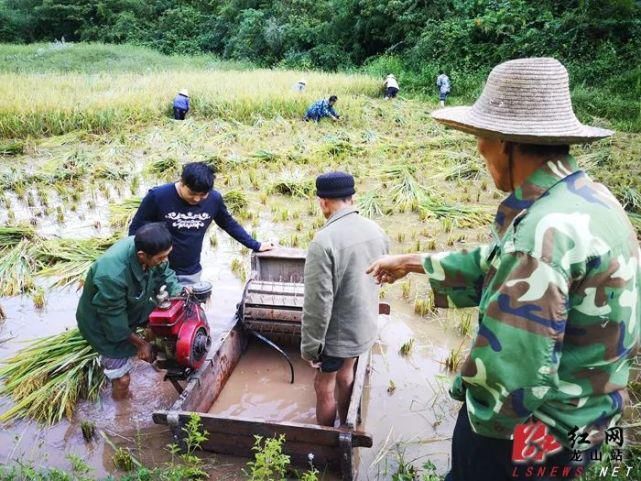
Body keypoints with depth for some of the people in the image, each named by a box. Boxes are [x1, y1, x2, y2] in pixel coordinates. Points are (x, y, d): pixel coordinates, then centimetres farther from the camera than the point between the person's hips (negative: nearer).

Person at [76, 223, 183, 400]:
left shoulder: (148, 248, -24)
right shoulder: (112, 275, -44)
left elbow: (165, 273, -3)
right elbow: (114, 319, -29)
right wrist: (140, 342, -16)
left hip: (131, 307, 7)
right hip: (103, 322, -6)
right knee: (122, 380, 1)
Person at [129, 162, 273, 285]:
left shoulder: (214, 199, -10)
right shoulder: (157, 196, -18)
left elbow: (229, 224, 8)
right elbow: (136, 228, -6)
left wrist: (255, 246, 10)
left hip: (191, 274, 3)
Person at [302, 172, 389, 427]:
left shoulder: (324, 240, -28)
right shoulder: (376, 230, -5)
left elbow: (318, 302, -26)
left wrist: (310, 345, -15)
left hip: (337, 332, -7)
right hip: (365, 326, 7)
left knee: (324, 388, 14)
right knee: (345, 374, 27)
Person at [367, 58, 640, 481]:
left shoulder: (544, 230, -31)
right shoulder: (589, 198, 2)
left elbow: (510, 370, -34)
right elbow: (496, 267, 11)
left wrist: (481, 412, -12)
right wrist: (412, 263, 15)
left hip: (528, 433, -8)